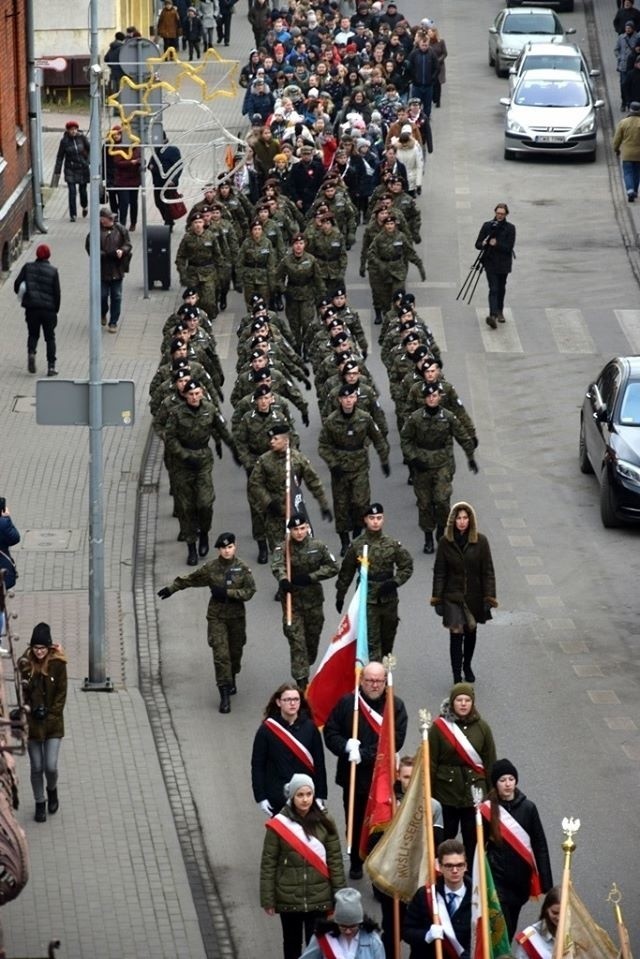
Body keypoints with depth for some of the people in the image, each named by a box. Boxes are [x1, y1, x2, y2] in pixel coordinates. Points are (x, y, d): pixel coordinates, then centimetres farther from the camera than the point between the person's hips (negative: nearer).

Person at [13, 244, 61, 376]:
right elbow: (57, 292, -3)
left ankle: (31, 352, -12)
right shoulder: (53, 271, -3)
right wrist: (56, 310, 7)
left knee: (33, 334, 17)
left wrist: (22, 296, 15)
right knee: (50, 337, 8)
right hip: (49, 309, -1)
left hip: (31, 307, 1)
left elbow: (17, 284, -5)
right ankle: (51, 366, 3)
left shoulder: (28, 268, 0)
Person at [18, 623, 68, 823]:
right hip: (32, 723, 2)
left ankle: (52, 790, 26)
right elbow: (24, 693, 6)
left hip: (53, 724, -2)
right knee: (37, 767, 7)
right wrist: (29, 709, -8)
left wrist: (50, 714, -10)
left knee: (51, 766, -7)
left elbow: (61, 694, -4)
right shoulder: (26, 664, -2)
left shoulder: (58, 664, -7)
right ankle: (40, 804, 23)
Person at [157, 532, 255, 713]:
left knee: (235, 651, 14)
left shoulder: (242, 568, -5)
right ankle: (224, 696, -10)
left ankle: (232, 680, 45)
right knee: (221, 654, -9)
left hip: (236, 616, 1)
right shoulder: (211, 568, -3)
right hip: (216, 616, -1)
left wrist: (226, 593, -17)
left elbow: (249, 591, -9)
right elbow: (190, 579, 9)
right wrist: (171, 589, 15)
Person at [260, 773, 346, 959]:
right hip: (289, 899, -1)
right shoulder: (279, 825, -9)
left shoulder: (324, 823, -3)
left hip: (319, 899, 1)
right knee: (292, 944, 15)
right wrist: (267, 900, -7)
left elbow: (335, 861, 0)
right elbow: (268, 865, -6)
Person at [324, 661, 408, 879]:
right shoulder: (346, 703, 0)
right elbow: (330, 733, 1)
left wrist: (364, 754, -18)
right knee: (355, 823, 14)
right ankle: (356, 864, 29)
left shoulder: (396, 706, -3)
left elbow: (396, 740, -12)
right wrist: (347, 746, -20)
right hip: (353, 776, 2)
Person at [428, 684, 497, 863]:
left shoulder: (482, 728, 3)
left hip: (474, 790, 1)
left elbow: (490, 763, 7)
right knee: (444, 841, 7)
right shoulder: (439, 727, -3)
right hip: (446, 791, -1)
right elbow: (431, 762, -1)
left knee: (473, 841, 2)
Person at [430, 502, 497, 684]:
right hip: (453, 597, -1)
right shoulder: (446, 542, -6)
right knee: (456, 635, -7)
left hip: (474, 597, 1)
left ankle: (467, 667, 41)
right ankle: (457, 679, -4)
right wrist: (437, 599, -3)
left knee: (470, 633, 17)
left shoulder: (480, 541, -7)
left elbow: (487, 571, -4)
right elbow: (439, 572, -1)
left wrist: (489, 598, -7)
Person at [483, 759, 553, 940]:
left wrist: (546, 883, 0)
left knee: (511, 927, 12)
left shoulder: (528, 808, 0)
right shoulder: (487, 810, -5)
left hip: (521, 878, 2)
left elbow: (540, 845, 2)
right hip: (497, 878, -2)